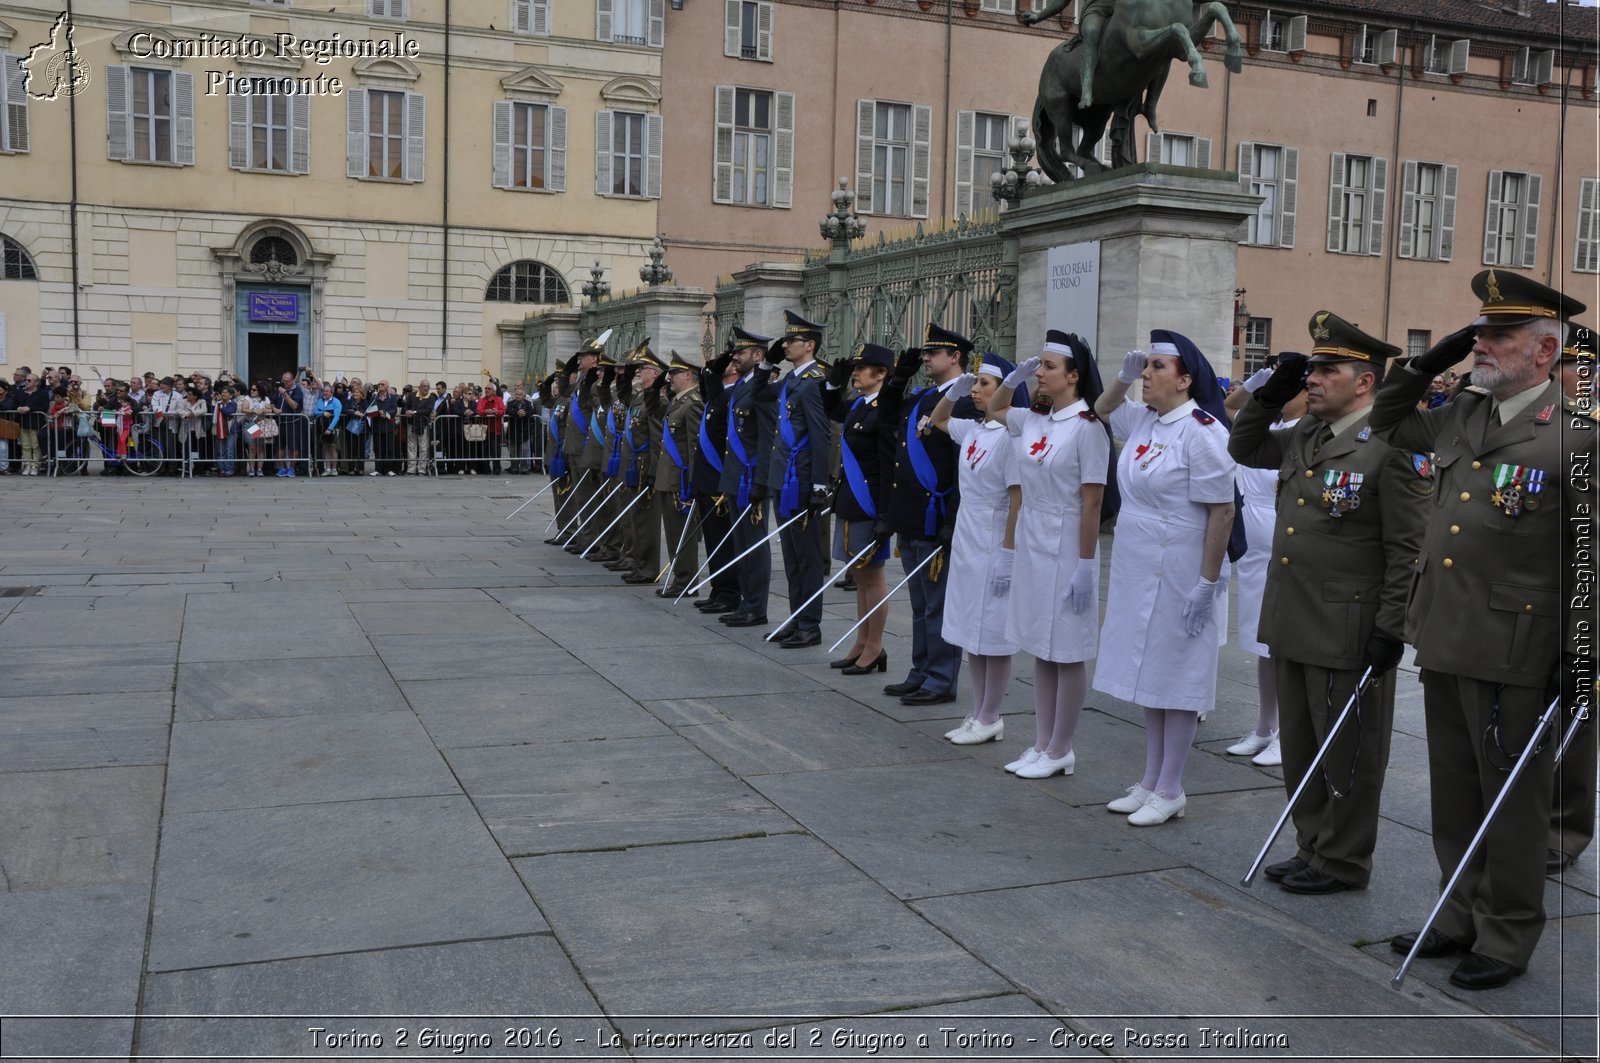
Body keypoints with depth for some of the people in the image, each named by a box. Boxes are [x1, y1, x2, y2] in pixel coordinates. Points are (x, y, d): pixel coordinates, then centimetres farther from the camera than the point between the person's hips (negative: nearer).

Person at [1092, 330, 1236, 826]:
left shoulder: (1202, 432, -17)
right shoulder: (1143, 419, 7)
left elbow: (1222, 513, -18)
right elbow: (1101, 410, 28)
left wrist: (1208, 583, -20)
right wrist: (1124, 376, 9)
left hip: (1178, 575, -8)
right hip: (1138, 571, 8)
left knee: (1175, 677, 2)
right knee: (1149, 673, 14)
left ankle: (1170, 790, 13)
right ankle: (1151, 780, 26)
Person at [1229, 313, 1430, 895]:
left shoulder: (1393, 448, -14)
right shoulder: (1305, 436, 9)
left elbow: (1409, 548, -16)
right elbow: (1244, 449, 23)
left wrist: (1391, 629, -18)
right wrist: (1271, 393, 8)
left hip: (1349, 633, -8)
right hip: (1291, 625, 8)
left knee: (1346, 753, 6)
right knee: (1300, 748, 17)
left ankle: (1344, 862, 21)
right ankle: (1312, 847, 32)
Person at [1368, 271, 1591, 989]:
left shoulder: (1575, 433, -11)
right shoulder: (1462, 415, 9)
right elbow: (1387, 423, 27)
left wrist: (1579, 651, -14)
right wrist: (1427, 363, 11)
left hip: (1512, 653, -7)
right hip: (1443, 641, 7)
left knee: (1511, 803, 7)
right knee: (1453, 796, 17)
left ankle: (1507, 939, 22)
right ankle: (1463, 919, 32)